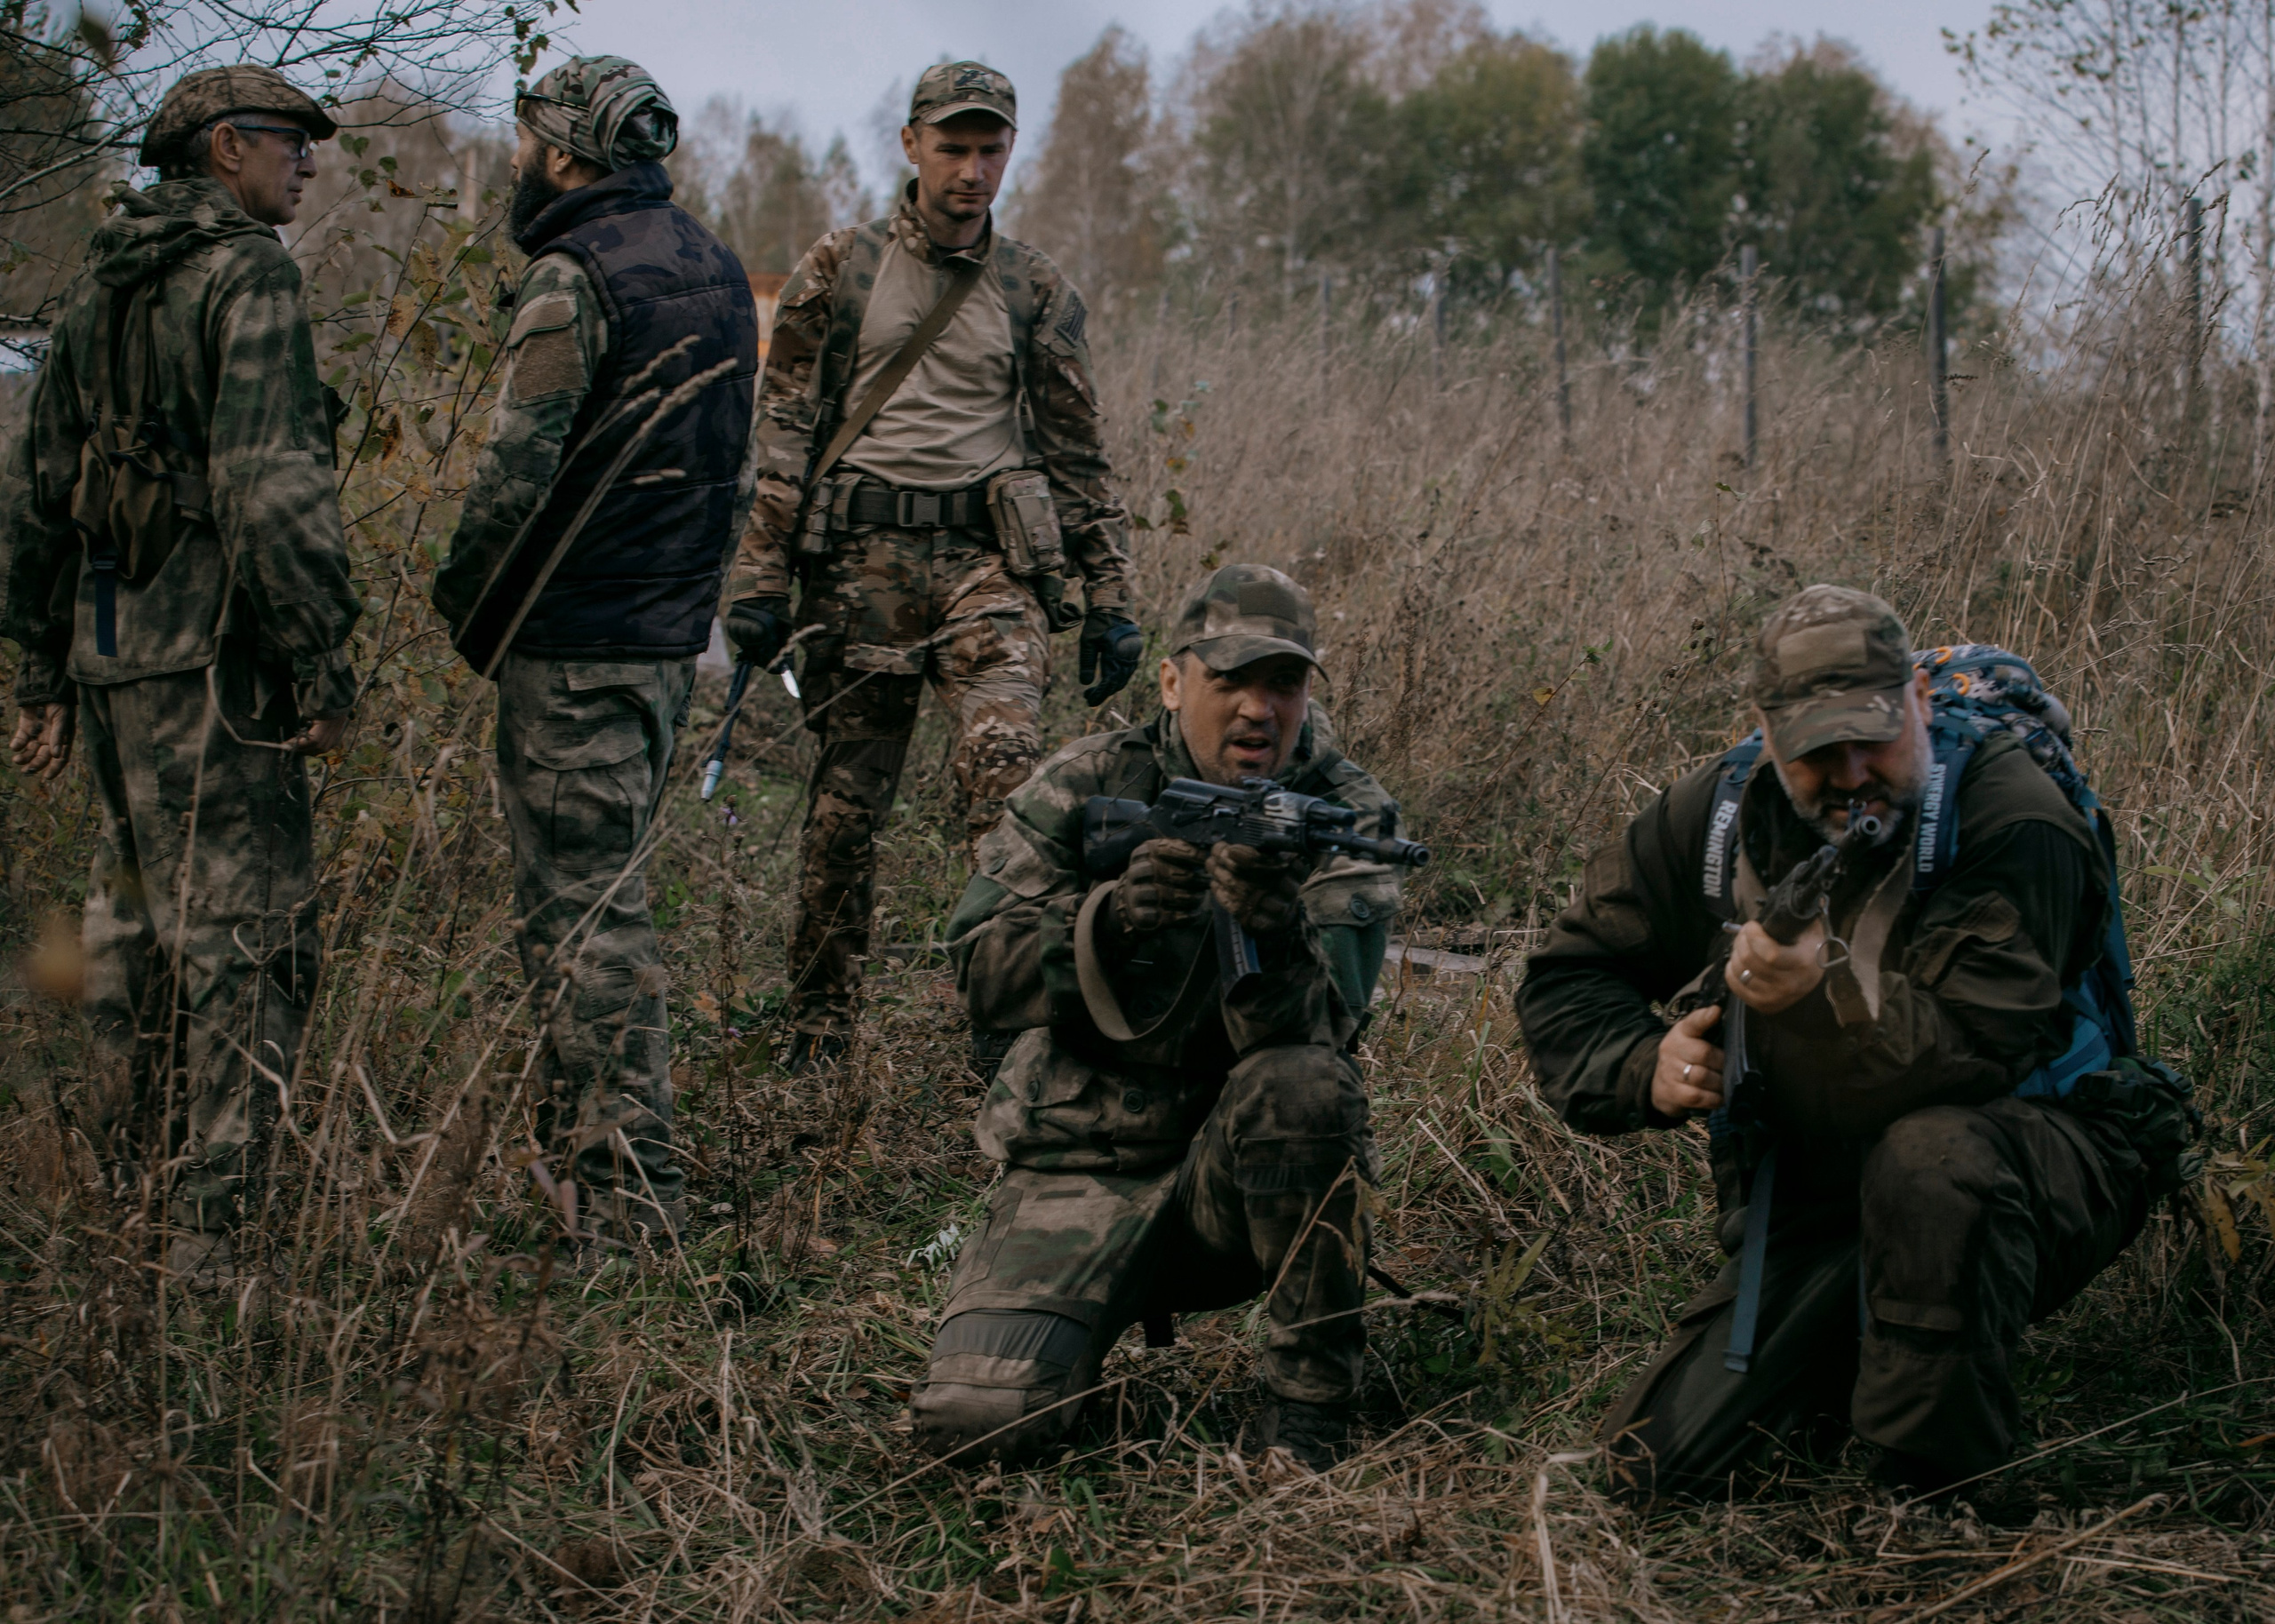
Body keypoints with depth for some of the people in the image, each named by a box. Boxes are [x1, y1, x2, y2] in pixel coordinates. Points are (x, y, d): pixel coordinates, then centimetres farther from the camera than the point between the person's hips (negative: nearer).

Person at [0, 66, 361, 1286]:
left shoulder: (100, 283, 16)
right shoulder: (245, 275, -10)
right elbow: (273, 482, -20)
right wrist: (321, 665, -17)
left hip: (107, 643, 9)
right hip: (210, 649, -9)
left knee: (137, 917, 20)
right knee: (244, 937, -6)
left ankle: (129, 1182, 29)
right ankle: (212, 1226, -8)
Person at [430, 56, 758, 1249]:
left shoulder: (577, 276, -15)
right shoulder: (713, 267, 13)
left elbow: (519, 467, -20)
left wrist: (461, 595, -6)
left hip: (576, 644, -9)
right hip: (674, 633, 9)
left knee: (584, 906, -5)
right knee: (600, 887, 19)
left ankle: (628, 1187, -6)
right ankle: (589, 1134, 27)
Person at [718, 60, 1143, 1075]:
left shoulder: (1036, 292, 11)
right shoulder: (840, 271, 7)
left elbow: (1077, 455, 15)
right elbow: (784, 431, 5)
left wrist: (1108, 600, 9)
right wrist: (761, 579, -3)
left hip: (991, 561, 0)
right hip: (861, 561, 0)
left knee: (1008, 764, -20)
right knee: (846, 800, 3)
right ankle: (817, 1027, 15)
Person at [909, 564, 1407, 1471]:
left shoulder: (1349, 817, -3)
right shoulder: (1085, 787, 0)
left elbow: (1315, 1028, -18)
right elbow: (980, 974, -9)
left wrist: (1270, 919, -39)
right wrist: (1111, 920, -27)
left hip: (1245, 1179, 0)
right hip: (1084, 1169, 0)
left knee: (1304, 1084, -35)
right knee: (975, 1417, -22)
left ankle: (1309, 1396, -15)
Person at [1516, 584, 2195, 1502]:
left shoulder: (2011, 823, -22)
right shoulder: (1717, 815, -5)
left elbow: (1987, 1053, -32)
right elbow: (1568, 980, 6)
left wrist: (1834, 994, -48)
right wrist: (1645, 1065, -15)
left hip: (2041, 1157, -5)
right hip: (1815, 1202, 5)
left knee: (1929, 1159, -43)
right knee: (1657, 1471, -4)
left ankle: (1940, 1495, -23)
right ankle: (1855, 1366, 25)